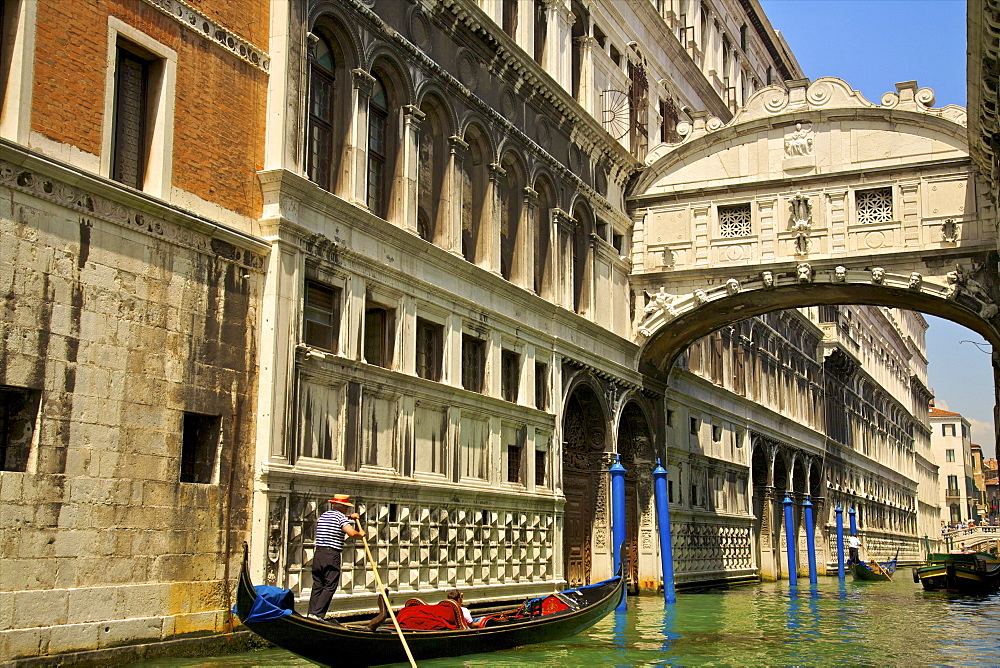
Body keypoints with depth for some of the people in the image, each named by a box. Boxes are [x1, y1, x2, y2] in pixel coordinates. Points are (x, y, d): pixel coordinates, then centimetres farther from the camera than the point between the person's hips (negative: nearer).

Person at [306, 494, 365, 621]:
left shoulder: (323, 515, 20)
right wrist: (360, 533, 2)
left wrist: (349, 517, 38)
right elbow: (352, 533, -18)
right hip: (332, 555, -7)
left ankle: (311, 613, 6)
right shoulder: (340, 516, -4)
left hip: (318, 554, 7)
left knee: (317, 586, 10)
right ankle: (317, 614, -12)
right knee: (329, 587, -4)